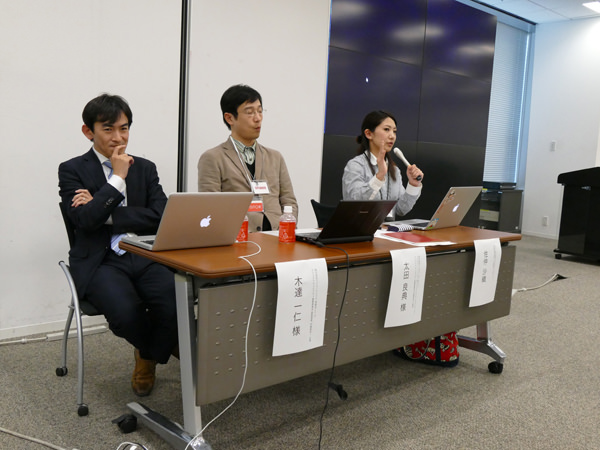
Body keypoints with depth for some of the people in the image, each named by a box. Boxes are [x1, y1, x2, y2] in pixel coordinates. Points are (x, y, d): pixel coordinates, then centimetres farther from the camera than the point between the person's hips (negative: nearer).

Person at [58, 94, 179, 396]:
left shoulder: (145, 168, 14)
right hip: (100, 261, -2)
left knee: (175, 302, -27)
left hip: (145, 258, 3)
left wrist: (105, 213, -8)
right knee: (126, 313, -31)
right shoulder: (72, 170, 4)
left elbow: (161, 217, -1)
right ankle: (164, 348, 8)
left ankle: (147, 359, 6)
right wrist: (118, 178, -9)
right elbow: (84, 220, -12)